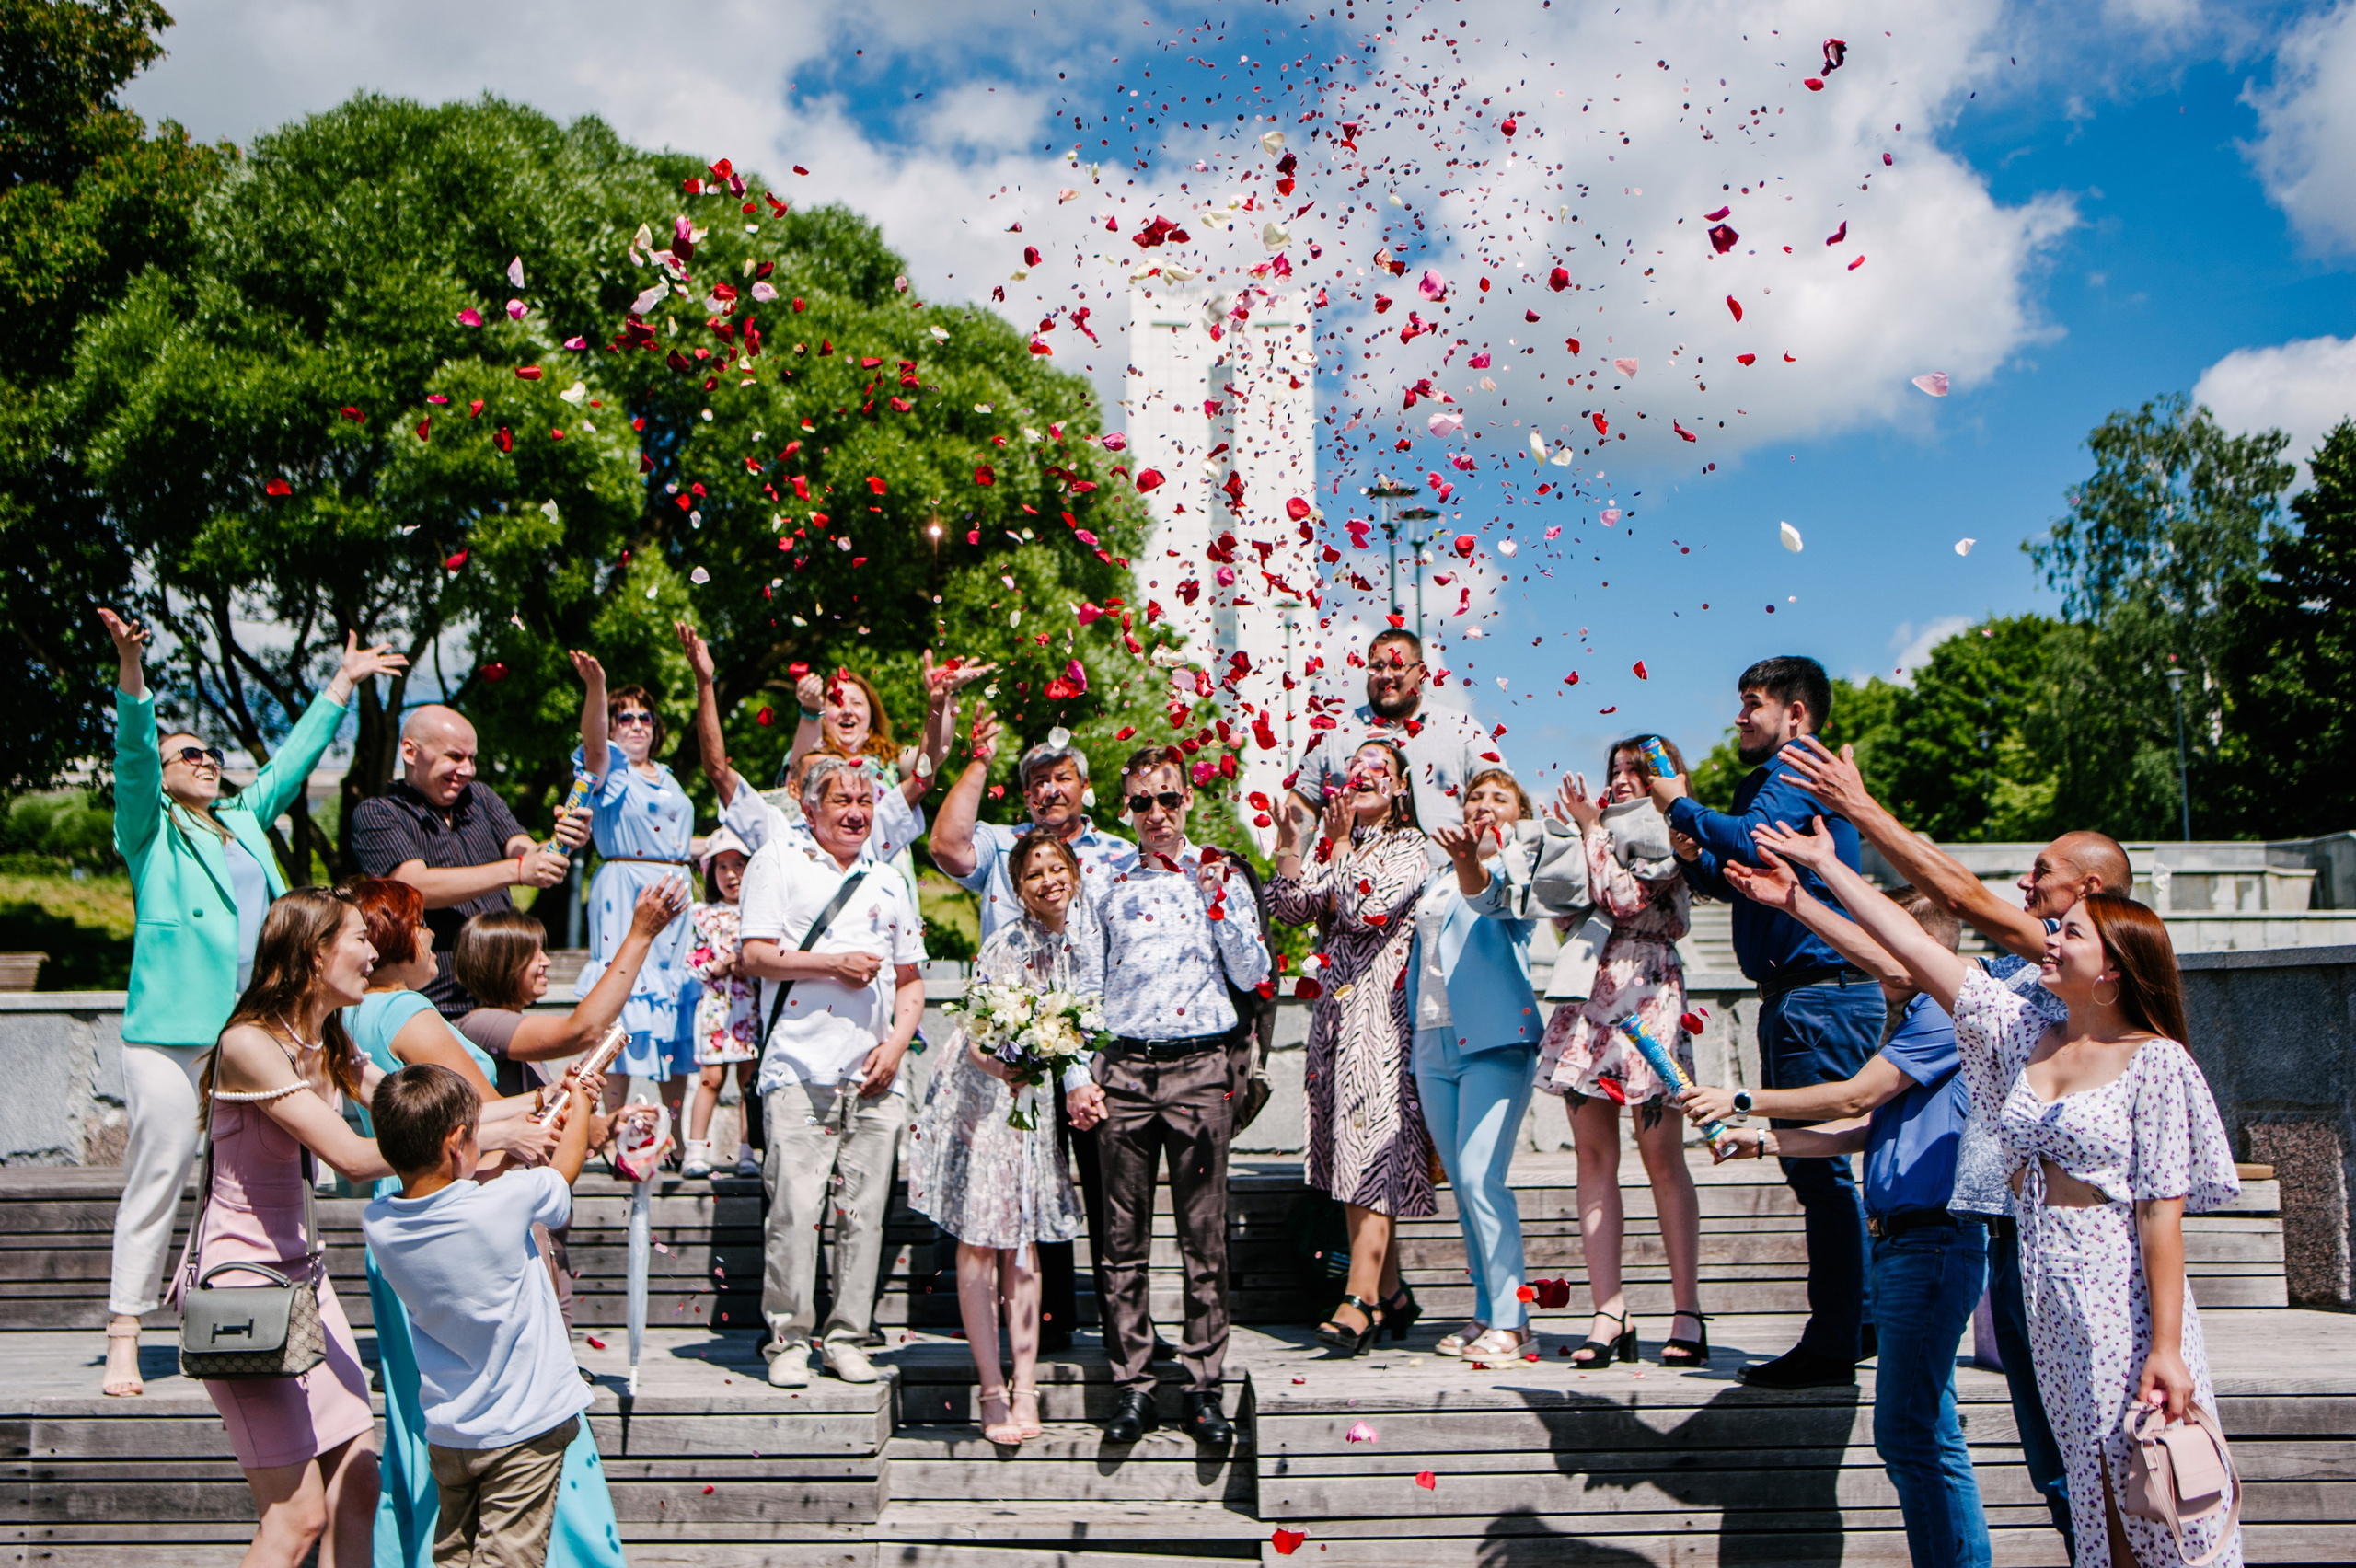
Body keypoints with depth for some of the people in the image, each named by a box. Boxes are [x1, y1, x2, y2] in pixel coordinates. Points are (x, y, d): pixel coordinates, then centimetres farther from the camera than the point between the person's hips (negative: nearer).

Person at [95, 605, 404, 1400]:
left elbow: (293, 759, 28)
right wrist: (131, 674, -25)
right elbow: (132, 753, -10)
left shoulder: (245, 820, 20)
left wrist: (341, 684, 33)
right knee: (157, 1173, -5)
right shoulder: (151, 829, 5)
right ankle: (124, 1335, 3)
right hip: (172, 1028, -6)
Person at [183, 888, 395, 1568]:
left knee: (358, 1486, 5)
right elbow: (351, 1156, -24)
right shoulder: (250, 1043, -19)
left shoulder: (329, 1043, 8)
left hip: (304, 1274, 8)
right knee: (299, 1512, -7)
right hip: (238, 1281, -8)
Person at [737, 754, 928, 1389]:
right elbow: (752, 956, -2)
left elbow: (911, 980, 20)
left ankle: (847, 1337, 13)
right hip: (801, 1067, -4)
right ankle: (788, 1338, 4)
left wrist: (897, 1041, 4)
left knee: (864, 1210, 2)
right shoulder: (777, 862, 7)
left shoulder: (889, 885, 20)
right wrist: (832, 962, -9)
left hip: (877, 1073, 4)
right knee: (795, 1207, -8)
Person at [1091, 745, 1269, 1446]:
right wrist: (1082, 1076, 3)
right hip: (1125, 1068, 1)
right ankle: (1131, 1387, 13)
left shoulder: (1219, 875, 7)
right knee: (1124, 1238, 4)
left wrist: (1217, 905, -9)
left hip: (1202, 1066, -1)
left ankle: (1204, 1389, 11)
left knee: (1205, 1237, 2)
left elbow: (1253, 974, 1)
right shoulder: (1109, 884, 9)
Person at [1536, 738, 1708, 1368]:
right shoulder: (1608, 832, 23)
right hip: (1587, 995, 6)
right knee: (1592, 1153, -1)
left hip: (1644, 997, -6)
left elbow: (1623, 900, -11)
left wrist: (1591, 830, -2)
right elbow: (1567, 908, 17)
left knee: (1661, 1156, -5)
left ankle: (1688, 1312, 1)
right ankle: (1609, 1312, -1)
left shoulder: (1664, 833, 3)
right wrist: (1583, 829, 13)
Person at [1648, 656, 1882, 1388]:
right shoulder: (1779, 781, 24)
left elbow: (1751, 844, -27)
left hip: (1818, 992, -11)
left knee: (1822, 1168, -9)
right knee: (1813, 1167, 15)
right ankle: (1851, 1321, 24)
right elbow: (1742, 879, 25)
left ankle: (1832, 1347, -5)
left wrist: (1683, 807, -12)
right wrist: (1693, 856, 5)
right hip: (1801, 996, 11)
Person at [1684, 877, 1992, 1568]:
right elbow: (1869, 1127, 21)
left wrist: (1744, 1101, -6)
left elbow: (1855, 1098, -13)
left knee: (1912, 1431, -9)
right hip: (1898, 1239, 10)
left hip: (1933, 1240, -10)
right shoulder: (1908, 1017, 20)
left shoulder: (1946, 1012, -12)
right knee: (1912, 1432, 13)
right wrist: (1764, 1143, 15)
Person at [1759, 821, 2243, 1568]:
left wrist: (2166, 1348, -16)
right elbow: (1913, 948, 10)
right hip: (2045, 1296, 5)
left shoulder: (2156, 1062, -7)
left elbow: (2162, 1214, -12)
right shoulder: (2025, 1035, 8)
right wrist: (1824, 865, 12)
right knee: (2094, 1496, 11)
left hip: (2124, 1300, -5)